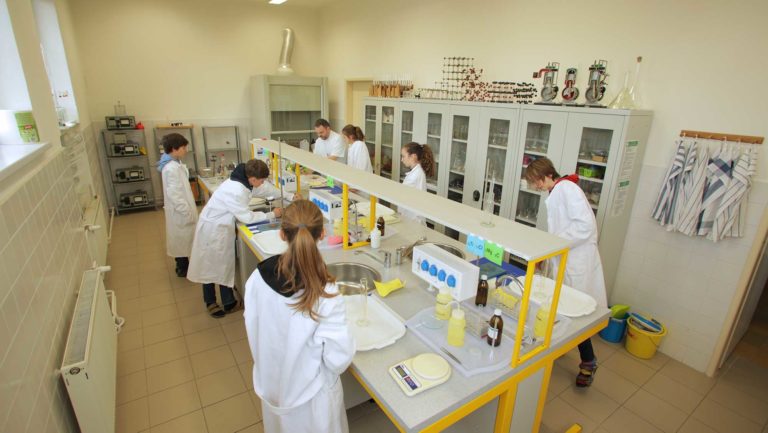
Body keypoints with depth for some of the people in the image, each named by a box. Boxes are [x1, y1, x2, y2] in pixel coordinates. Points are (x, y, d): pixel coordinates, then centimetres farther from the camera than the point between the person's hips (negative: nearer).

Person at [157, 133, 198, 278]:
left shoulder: (174, 164, 6)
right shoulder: (172, 168, -26)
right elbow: (174, 195, -27)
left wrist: (188, 209, 19)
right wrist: (188, 212, -23)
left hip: (181, 209, 10)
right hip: (180, 211, -10)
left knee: (181, 238, 21)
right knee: (182, 238, 5)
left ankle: (182, 264, 37)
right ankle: (183, 269, 21)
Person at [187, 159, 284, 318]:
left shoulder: (241, 181, -6)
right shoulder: (235, 191, -32)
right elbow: (247, 217, -25)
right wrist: (272, 214, -16)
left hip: (222, 227, 9)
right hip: (212, 229, -9)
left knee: (225, 264, 16)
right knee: (210, 265, 11)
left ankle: (229, 302, 29)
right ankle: (211, 303, 29)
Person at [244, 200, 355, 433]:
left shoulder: (258, 277, -19)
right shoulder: (325, 293, -33)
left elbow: (253, 330, -3)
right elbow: (339, 359, -24)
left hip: (271, 385, 4)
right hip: (310, 394, -4)